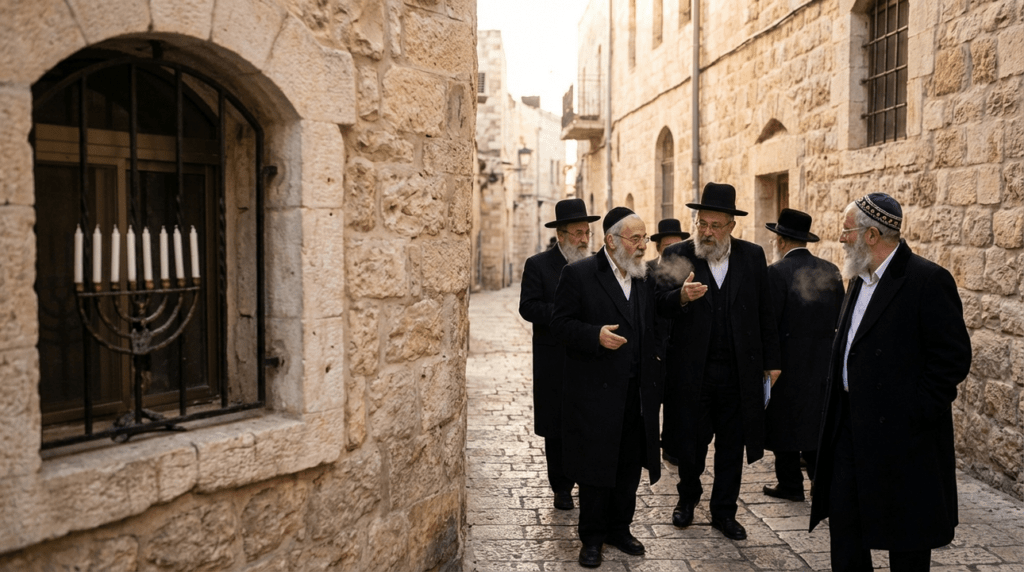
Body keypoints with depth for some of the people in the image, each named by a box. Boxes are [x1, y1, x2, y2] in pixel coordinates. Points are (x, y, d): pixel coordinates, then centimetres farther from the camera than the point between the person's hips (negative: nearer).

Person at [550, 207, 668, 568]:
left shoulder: (645, 278, 11)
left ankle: (620, 529, 30)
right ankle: (592, 538, 20)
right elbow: (561, 324, -9)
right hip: (596, 392, -5)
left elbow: (652, 330, 15)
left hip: (638, 394, 5)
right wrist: (595, 335, -24)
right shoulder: (578, 274, -7)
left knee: (630, 467, 13)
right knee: (595, 468, 5)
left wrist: (656, 380, 8)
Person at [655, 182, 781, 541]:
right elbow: (659, 302, -15)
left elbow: (764, 312, 7)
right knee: (689, 441, 10)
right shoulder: (676, 256, -3)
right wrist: (681, 297, -36)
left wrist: (771, 360, 7)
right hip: (691, 370, -1)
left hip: (738, 370, 2)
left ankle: (724, 512, 28)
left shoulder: (752, 256, 4)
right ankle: (688, 498, 36)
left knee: (732, 444, 11)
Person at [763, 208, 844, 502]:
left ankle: (789, 484, 15)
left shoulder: (777, 272, -13)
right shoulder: (831, 270, 4)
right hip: (822, 360, 6)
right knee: (816, 419, 16)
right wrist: (821, 336, 18)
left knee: (785, 420, 7)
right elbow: (840, 319, 8)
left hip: (788, 359, -5)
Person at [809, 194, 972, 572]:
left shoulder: (928, 280, -14)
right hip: (851, 424, 8)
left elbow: (954, 356, -16)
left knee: (905, 532, 7)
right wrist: (836, 410, 11)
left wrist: (916, 411, -18)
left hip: (901, 428, -8)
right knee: (842, 514, 14)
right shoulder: (859, 280, 11)